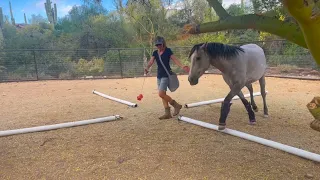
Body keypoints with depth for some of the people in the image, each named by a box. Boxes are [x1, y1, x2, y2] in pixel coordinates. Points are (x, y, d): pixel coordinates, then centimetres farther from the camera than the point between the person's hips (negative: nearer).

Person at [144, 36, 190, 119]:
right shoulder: (155, 53, 9)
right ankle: (167, 113, 15)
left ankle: (176, 105, 2)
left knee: (161, 94, -15)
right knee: (163, 94, 8)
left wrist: (182, 66, -31)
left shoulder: (168, 51, -5)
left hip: (166, 75, -7)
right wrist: (147, 68, -26)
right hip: (159, 75, 7)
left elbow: (175, 59, -14)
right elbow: (151, 61, -5)